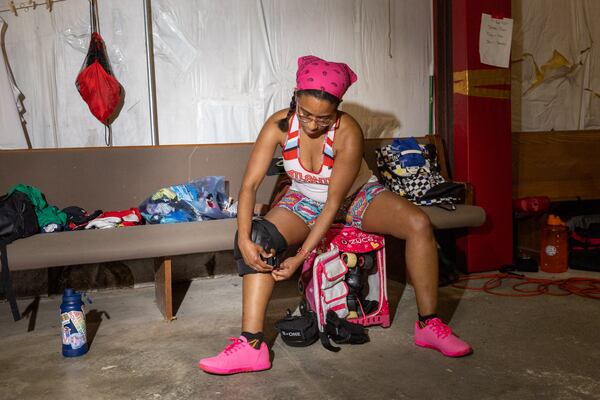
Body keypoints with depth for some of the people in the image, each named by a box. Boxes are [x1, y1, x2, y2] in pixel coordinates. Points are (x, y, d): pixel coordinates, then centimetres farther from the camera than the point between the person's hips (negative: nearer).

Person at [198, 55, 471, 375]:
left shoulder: (348, 132, -29)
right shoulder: (279, 125, -22)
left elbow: (334, 202, -29)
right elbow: (250, 184, -25)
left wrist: (301, 256, -34)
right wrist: (244, 239, -39)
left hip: (356, 196, -1)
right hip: (305, 200, 2)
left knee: (418, 223, -25)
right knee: (257, 238, -27)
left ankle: (428, 325, -11)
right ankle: (251, 345, -27)